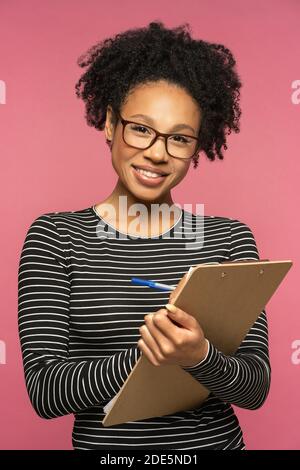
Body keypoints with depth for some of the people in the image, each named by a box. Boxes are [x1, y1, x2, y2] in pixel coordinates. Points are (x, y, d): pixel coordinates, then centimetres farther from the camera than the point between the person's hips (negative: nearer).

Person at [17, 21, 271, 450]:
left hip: (217, 439, 1)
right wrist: (144, 355, -28)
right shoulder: (54, 237, -7)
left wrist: (201, 357, -28)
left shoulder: (230, 238, -4)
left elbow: (256, 389, -8)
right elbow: (43, 392, -13)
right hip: (102, 442, 0)